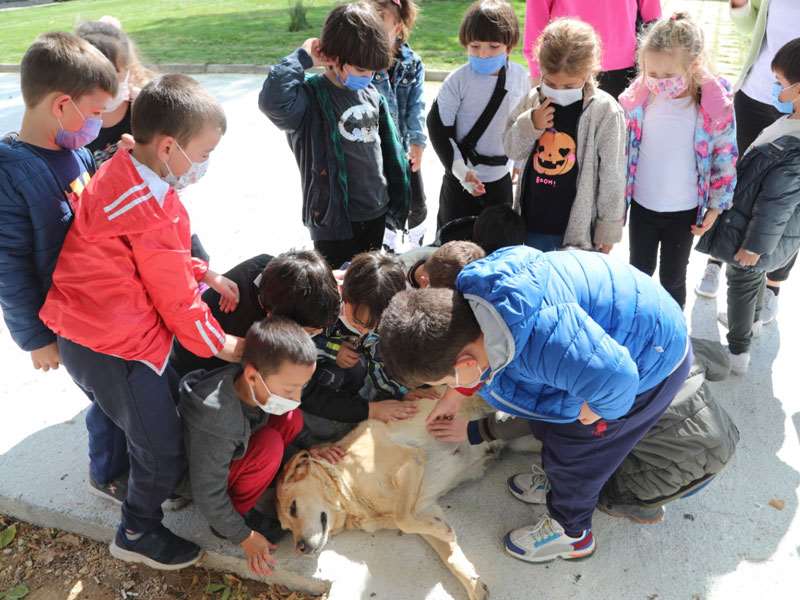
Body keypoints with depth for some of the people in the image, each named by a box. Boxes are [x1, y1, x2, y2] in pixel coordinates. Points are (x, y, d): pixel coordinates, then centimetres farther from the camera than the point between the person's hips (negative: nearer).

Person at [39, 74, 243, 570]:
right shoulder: (151, 211, -28)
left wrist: (206, 275, 8)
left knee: (168, 401, 24)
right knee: (163, 448, 6)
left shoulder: (125, 171, 2)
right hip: (115, 348, -9)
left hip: (97, 333, 9)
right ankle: (139, 533, 30)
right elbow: (176, 297, -19)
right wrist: (220, 344, -5)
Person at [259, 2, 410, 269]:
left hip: (376, 213, 6)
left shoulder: (371, 94, 4)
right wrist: (304, 57, -23)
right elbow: (272, 101, -38)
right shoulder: (312, 96, -14)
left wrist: (398, 202, 14)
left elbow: (391, 151, 12)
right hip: (335, 218, -6)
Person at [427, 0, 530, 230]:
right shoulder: (458, 80, -16)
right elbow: (437, 127, -14)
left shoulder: (520, 77, -4)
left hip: (501, 176, 4)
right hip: (461, 177, -3)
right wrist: (460, 169, -21)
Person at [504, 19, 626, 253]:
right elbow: (512, 150, 7)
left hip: (579, 224, -4)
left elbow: (612, 175, -9)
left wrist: (609, 227, -6)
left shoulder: (605, 111, -14)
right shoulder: (535, 100, -2)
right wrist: (529, 124, -13)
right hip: (533, 218, 4)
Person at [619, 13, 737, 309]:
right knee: (639, 271, 20)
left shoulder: (716, 106, -18)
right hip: (642, 205, 2)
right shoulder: (638, 97, -13)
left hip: (684, 211, -2)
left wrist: (715, 206, -4)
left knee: (673, 278, 15)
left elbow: (725, 160, -7)